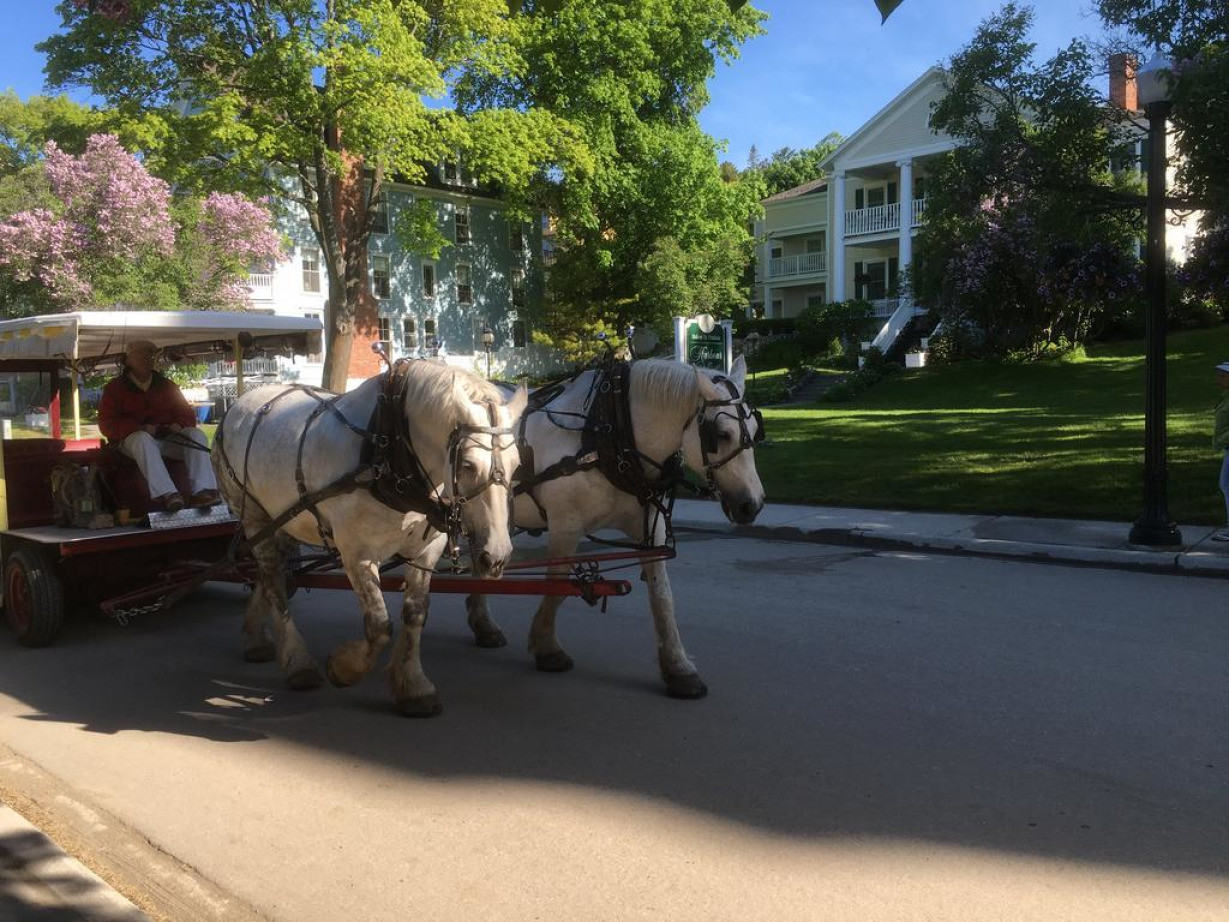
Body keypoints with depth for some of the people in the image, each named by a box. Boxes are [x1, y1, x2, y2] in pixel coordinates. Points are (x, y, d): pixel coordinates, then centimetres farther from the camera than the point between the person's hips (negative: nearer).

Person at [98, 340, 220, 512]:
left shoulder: (166, 385, 21)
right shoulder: (115, 387, 10)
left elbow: (187, 413, 19)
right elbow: (107, 424, -1)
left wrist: (179, 424, -8)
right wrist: (140, 427, -19)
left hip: (168, 438, 4)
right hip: (133, 438, -3)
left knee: (196, 434, -24)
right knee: (143, 439, -38)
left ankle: (202, 490, -42)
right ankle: (165, 493, -57)